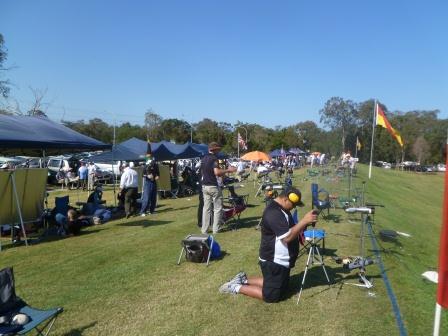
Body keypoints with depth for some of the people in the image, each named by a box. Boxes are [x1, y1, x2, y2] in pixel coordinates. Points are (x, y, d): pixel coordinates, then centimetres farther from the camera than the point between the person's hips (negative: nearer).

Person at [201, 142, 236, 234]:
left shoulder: (203, 159, 13)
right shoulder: (214, 158, -13)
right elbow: (217, 172, -25)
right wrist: (228, 170, -14)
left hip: (204, 186, 8)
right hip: (213, 186, -8)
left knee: (206, 208, 10)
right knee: (217, 208, 3)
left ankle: (204, 229, 12)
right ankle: (215, 229, 5)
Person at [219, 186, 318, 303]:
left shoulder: (281, 209, 7)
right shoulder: (273, 212, -26)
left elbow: (290, 229, 17)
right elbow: (287, 237, -31)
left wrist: (304, 224, 0)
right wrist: (304, 221, -28)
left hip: (280, 260, 11)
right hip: (273, 261, -11)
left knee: (283, 288, 23)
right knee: (272, 296, 0)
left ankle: (244, 280, 25)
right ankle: (237, 287, 10)